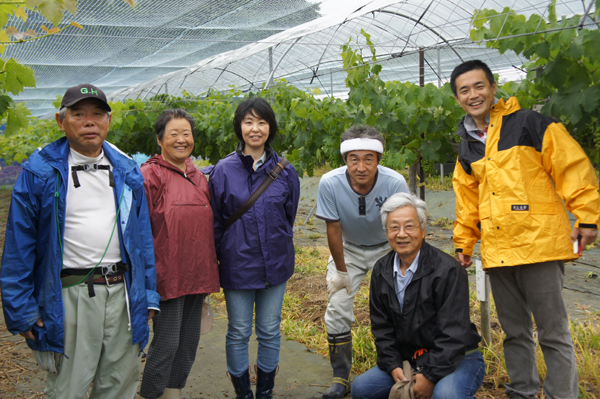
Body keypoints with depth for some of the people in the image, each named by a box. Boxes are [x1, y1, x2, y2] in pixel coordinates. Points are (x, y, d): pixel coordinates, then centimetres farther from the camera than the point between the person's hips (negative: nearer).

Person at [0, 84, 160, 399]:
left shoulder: (127, 171, 9)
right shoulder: (39, 172, -3)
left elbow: (142, 237, 11)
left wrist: (149, 295, 6)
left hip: (123, 292, 4)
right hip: (69, 296, -4)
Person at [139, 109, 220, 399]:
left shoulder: (198, 177, 13)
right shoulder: (150, 175, -8)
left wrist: (209, 271, 18)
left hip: (197, 275, 7)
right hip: (167, 275, -7)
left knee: (189, 342, 14)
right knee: (166, 343, -2)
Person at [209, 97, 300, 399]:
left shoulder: (284, 171, 0)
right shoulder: (224, 170, -4)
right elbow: (215, 221, 2)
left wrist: (277, 246, 11)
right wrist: (216, 259, 3)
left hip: (275, 263, 2)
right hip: (237, 264, -1)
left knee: (270, 331, 12)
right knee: (239, 332, 10)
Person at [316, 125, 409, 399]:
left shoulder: (395, 183, -30)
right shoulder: (330, 183, -28)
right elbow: (333, 229, -15)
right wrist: (341, 270, -7)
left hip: (386, 248, -1)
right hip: (348, 248, 1)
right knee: (337, 311, -4)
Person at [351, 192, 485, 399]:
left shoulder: (448, 270, -17)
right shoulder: (381, 271, 3)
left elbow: (454, 333, -19)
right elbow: (381, 326, 7)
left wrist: (430, 376, -21)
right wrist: (393, 365, -7)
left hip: (457, 359, -5)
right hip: (408, 361, 6)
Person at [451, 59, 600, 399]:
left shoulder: (529, 124, -4)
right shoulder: (467, 148, 14)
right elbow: (467, 201, 21)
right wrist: (463, 243, 18)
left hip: (539, 244, -6)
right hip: (497, 253, 6)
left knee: (553, 332, 1)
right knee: (515, 330, 16)